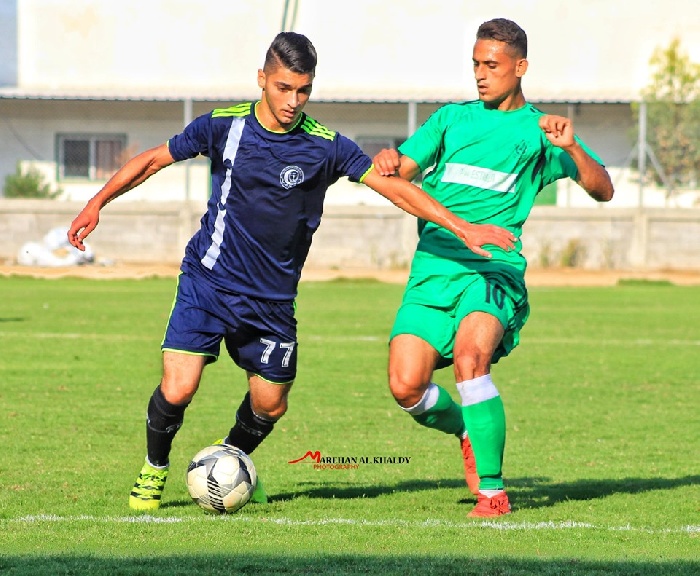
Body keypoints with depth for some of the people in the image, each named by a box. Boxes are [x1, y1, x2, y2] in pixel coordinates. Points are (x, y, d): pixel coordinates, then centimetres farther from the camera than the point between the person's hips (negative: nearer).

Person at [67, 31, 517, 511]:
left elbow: (393, 186, -7)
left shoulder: (325, 147, -8)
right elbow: (154, 160, 5)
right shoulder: (223, 126, -7)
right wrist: (97, 204, 2)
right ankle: (154, 468, 14)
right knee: (177, 391, -15)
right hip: (207, 285, -2)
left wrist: (462, 228, -13)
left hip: (272, 300, 2)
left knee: (270, 405, 7)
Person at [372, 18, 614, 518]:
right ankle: (467, 430, 22)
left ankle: (493, 491, -22)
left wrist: (570, 146, -16)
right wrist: (388, 161, -8)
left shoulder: (538, 130, 10)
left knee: (470, 355, -31)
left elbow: (603, 190, 2)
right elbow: (398, 173, 17)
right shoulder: (453, 118, 20)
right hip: (433, 267, 4)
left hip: (493, 268, -4)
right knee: (406, 386, -12)